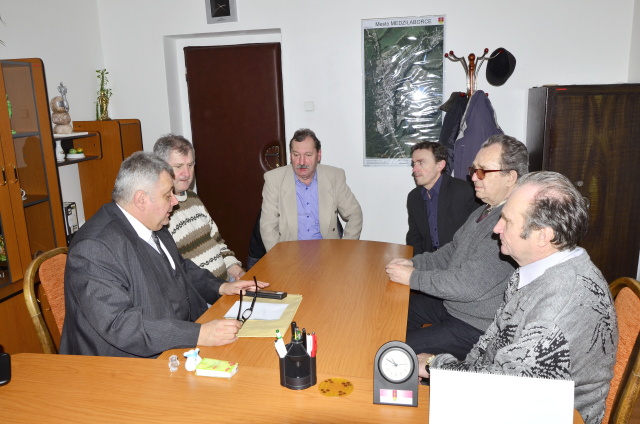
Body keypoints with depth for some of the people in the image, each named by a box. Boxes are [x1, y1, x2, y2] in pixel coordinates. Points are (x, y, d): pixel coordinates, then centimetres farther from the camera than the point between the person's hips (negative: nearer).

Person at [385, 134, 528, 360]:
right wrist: (413, 263, 1)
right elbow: (451, 252, 16)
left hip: (478, 328, -10)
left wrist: (413, 277, -19)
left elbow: (470, 284, -29)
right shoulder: (485, 211, 6)